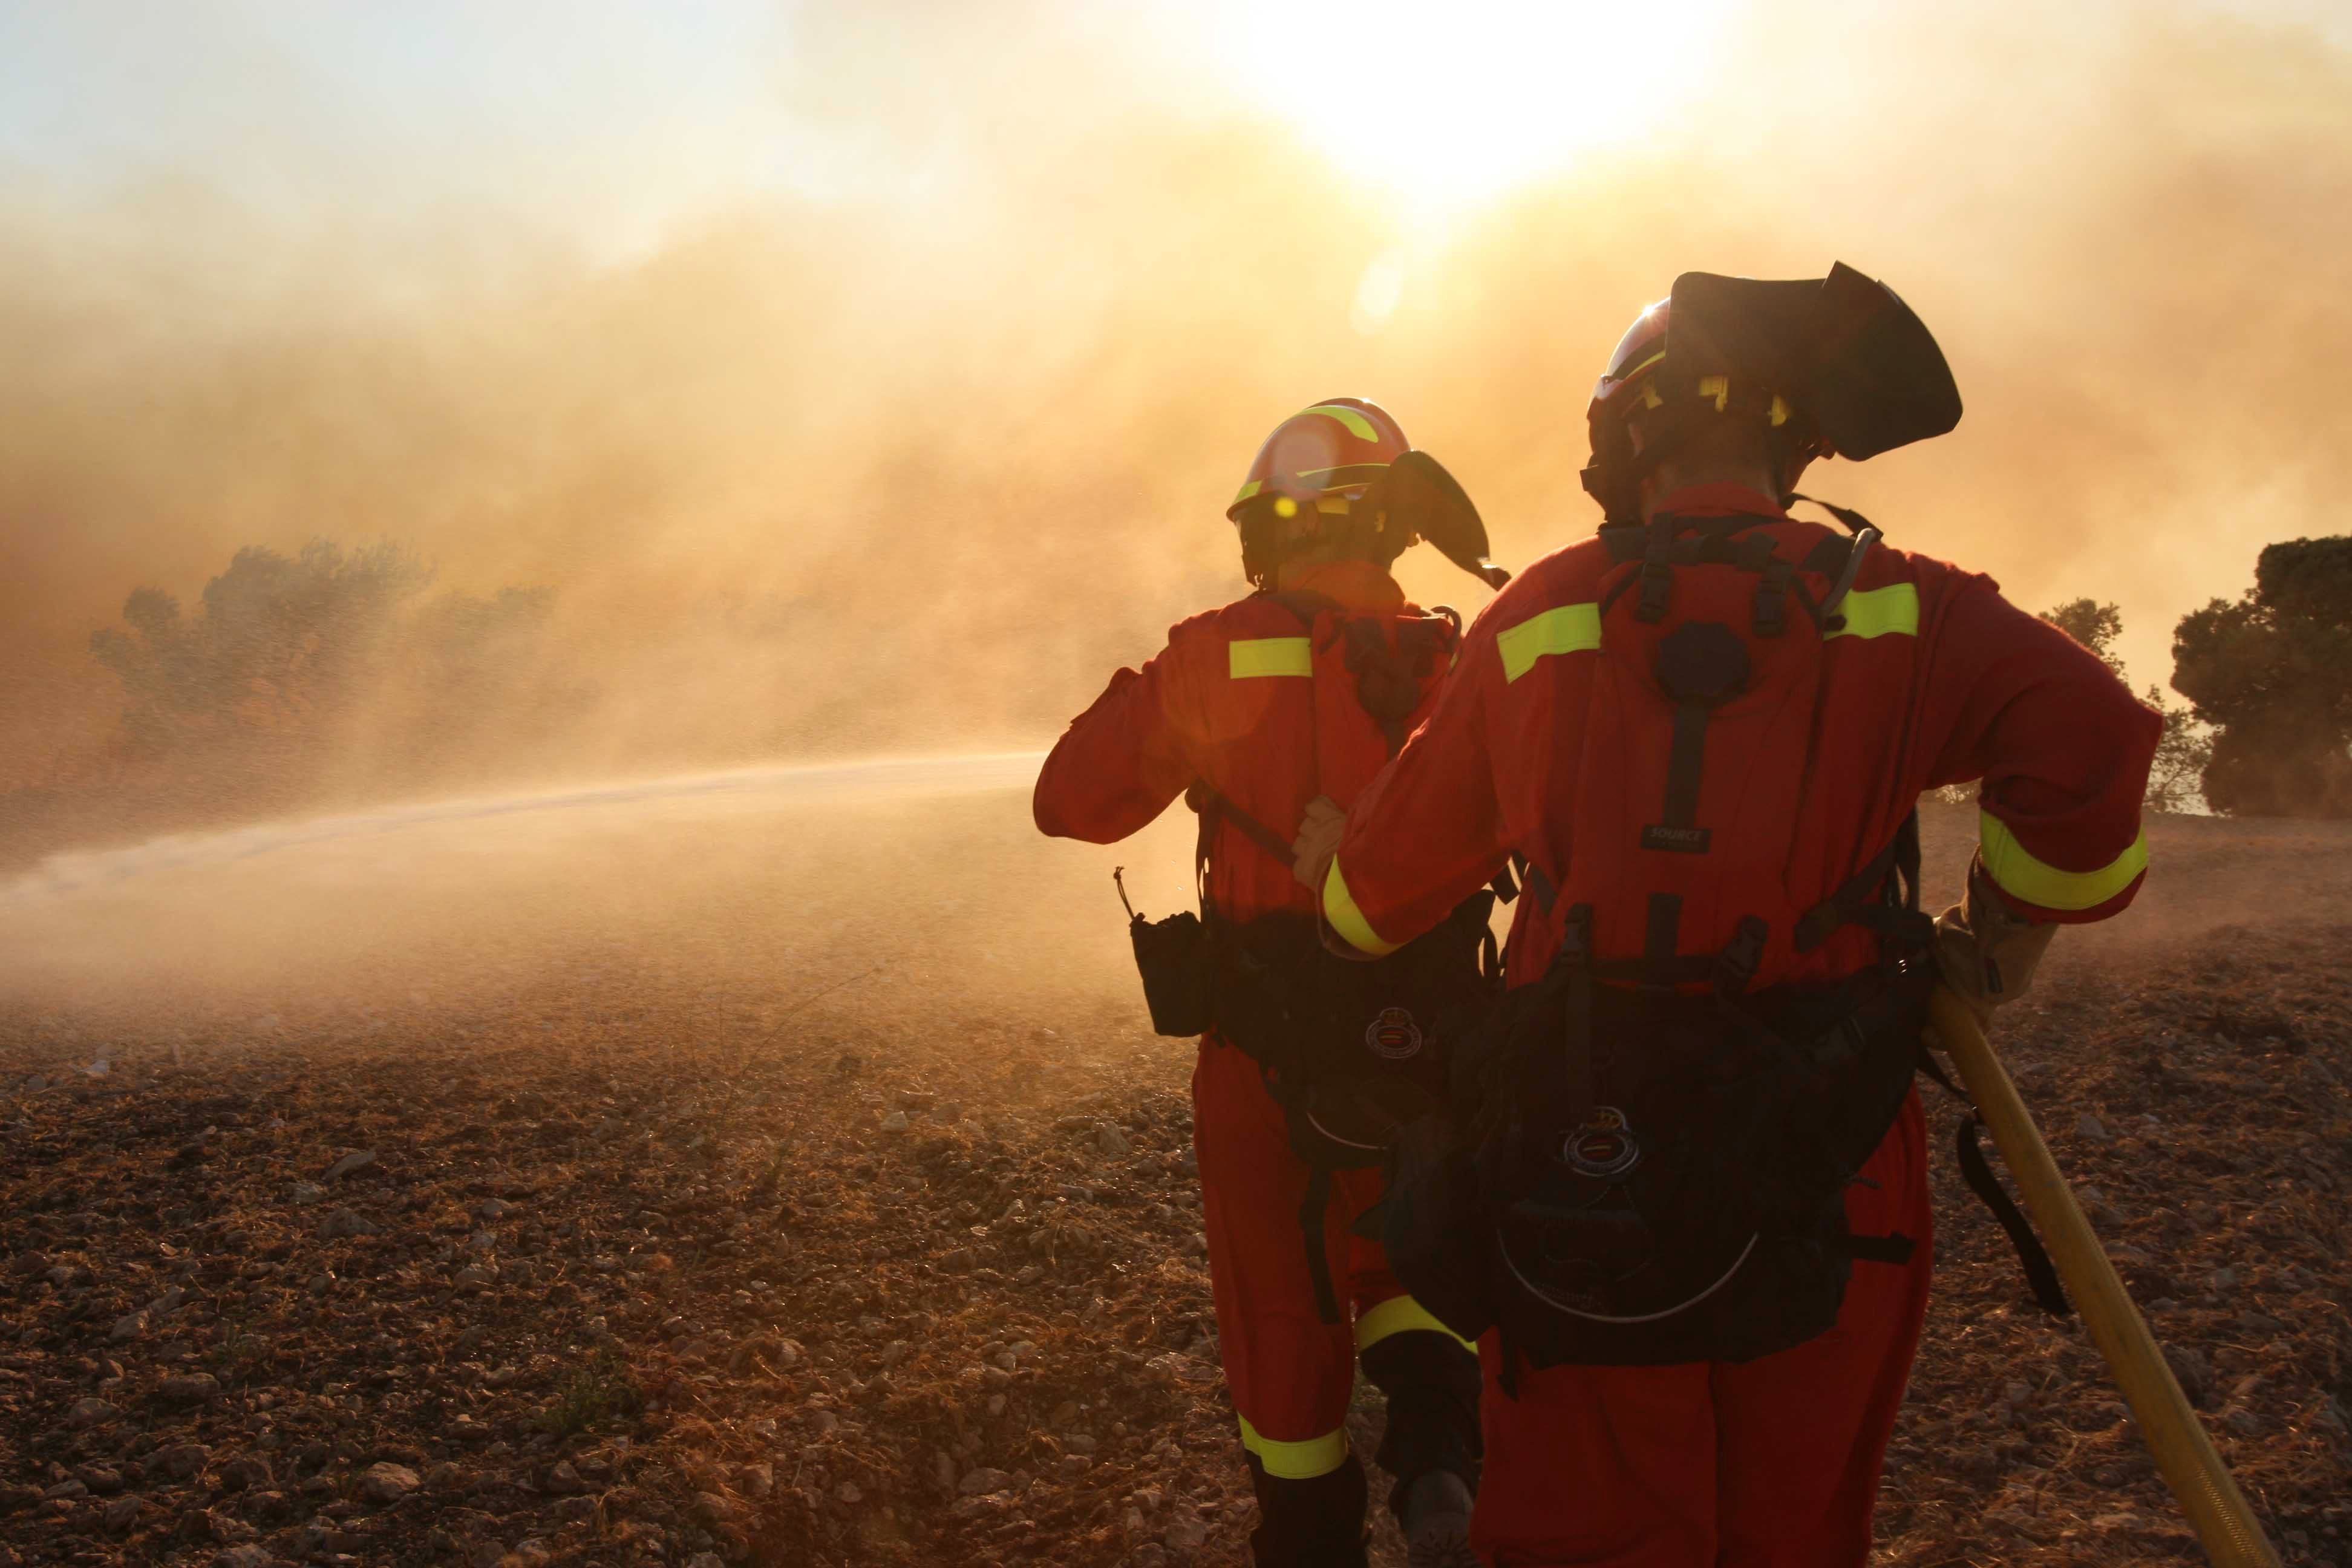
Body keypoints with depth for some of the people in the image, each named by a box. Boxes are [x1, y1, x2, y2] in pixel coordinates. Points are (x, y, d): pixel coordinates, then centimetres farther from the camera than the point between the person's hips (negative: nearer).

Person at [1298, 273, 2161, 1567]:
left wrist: (1324, 865, 30)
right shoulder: (1895, 608, -3)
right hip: (1825, 1172, 0)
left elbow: (1390, 878, 7)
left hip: (1589, 1158, 0)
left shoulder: (1537, 620, 0)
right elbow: (2087, 735, -19)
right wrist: (2002, 946, -2)